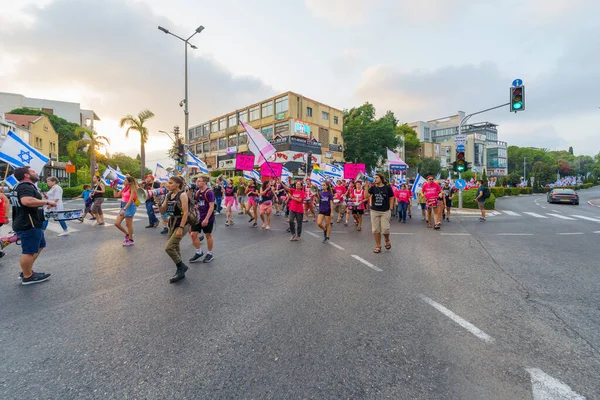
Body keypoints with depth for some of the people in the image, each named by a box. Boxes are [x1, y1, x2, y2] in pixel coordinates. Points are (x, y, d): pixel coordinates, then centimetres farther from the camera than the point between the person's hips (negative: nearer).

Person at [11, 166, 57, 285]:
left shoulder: (21, 186, 18)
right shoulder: (26, 186, -19)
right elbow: (27, 201, -39)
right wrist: (47, 202, -28)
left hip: (27, 224, 11)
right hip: (28, 225, -11)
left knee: (39, 246, 22)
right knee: (29, 251, -1)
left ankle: (26, 271, 29)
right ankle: (27, 277, 11)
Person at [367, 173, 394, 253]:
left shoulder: (387, 187, -3)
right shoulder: (373, 187, 2)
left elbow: (391, 198, 3)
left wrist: (390, 209, 0)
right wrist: (367, 187, -6)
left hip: (385, 211, -2)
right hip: (374, 211, 2)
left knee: (385, 229, -5)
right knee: (376, 230, 6)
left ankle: (387, 240, 28)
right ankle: (378, 246, 19)